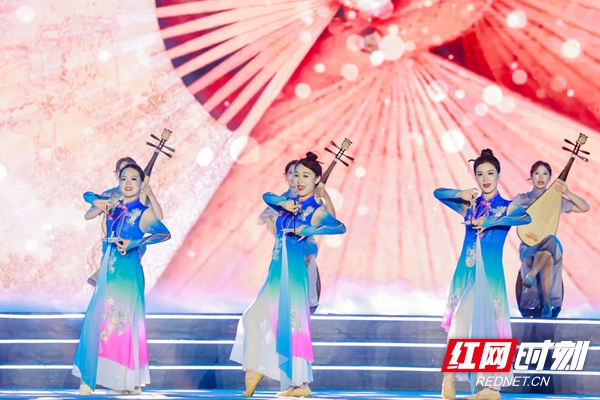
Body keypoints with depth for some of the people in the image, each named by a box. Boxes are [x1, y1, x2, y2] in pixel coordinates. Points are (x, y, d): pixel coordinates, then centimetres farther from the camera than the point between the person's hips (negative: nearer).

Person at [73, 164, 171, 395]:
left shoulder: (143, 213, -5)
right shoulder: (114, 207, 11)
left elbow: (165, 233, -18)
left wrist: (135, 243, -24)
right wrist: (97, 203, 6)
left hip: (128, 272, -6)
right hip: (109, 270, 6)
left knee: (124, 321, -5)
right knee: (97, 320, 2)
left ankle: (130, 382, 3)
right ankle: (89, 376, 9)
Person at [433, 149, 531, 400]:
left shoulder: (507, 207, 1)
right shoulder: (470, 205, 11)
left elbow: (526, 218, -20)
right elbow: (438, 193, 15)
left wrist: (490, 222, -22)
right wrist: (461, 194, -2)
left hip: (490, 273, -2)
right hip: (465, 271, 2)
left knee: (489, 325, -2)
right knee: (460, 324, -4)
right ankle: (449, 378, 1)